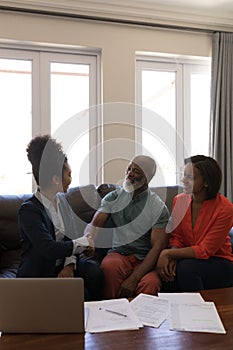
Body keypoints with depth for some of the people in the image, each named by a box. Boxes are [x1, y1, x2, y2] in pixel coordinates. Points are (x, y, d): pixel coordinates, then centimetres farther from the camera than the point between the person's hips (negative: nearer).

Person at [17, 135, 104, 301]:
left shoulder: (61, 200, 6)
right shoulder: (29, 210, -18)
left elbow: (71, 237, 4)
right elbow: (49, 249, -27)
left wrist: (69, 265, -13)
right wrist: (83, 243, -14)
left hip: (61, 265, 6)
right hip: (38, 275, -6)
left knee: (94, 271, -20)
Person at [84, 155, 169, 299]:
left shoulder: (159, 208, -1)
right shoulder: (113, 197, 10)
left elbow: (157, 248, -8)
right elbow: (94, 225, 3)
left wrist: (134, 278, -21)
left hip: (145, 260, -2)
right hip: (118, 254, 2)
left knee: (150, 284, -36)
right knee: (109, 266, -34)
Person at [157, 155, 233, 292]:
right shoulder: (179, 200, 0)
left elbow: (205, 251, -18)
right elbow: (176, 237, 3)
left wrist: (168, 253, -23)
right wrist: (172, 257, -19)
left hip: (219, 264, -3)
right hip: (188, 259, 3)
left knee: (186, 267, -32)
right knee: (169, 269, -28)